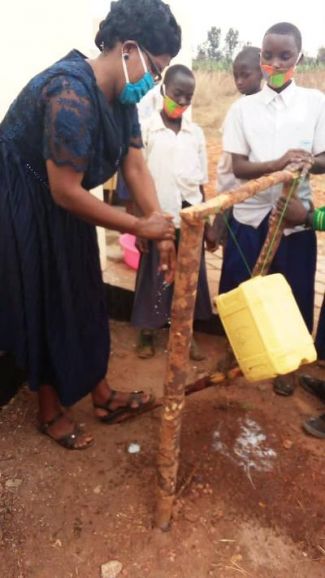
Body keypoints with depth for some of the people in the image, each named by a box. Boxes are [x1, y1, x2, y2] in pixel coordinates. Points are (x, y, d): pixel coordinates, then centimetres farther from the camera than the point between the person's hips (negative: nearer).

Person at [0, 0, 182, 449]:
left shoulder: (120, 94, 1)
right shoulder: (71, 93, -29)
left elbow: (135, 165, 0)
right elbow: (66, 191, -31)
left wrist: (163, 231, -7)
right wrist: (141, 226, -24)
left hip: (61, 209, 9)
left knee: (84, 299, 13)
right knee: (44, 307, 3)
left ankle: (102, 396, 31)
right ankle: (51, 413, 26)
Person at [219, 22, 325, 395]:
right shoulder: (242, 108, 2)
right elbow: (239, 167, -5)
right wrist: (278, 163, -23)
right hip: (250, 213, 1)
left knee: (293, 291, 7)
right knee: (237, 289, 7)